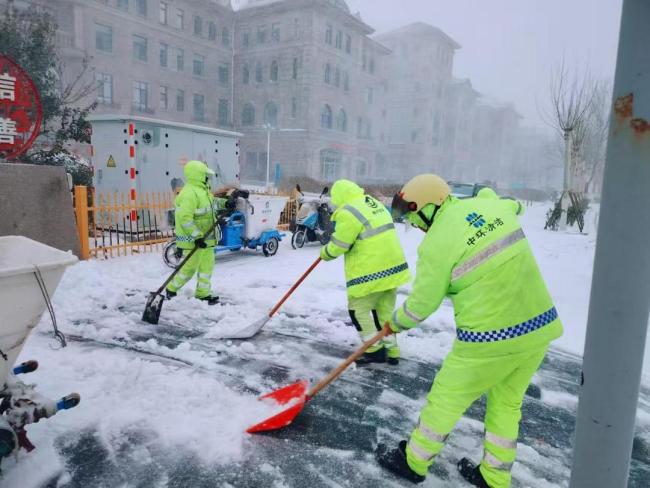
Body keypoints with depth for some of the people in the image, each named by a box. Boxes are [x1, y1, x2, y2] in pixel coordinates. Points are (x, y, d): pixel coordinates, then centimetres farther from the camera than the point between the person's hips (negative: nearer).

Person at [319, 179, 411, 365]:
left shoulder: (348, 212, -16)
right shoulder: (374, 203, 13)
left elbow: (339, 246, -12)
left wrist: (325, 253, 9)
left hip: (372, 271, -9)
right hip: (393, 265, 9)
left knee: (358, 309, 7)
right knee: (384, 310, 17)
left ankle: (375, 350, 10)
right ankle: (391, 351, 24)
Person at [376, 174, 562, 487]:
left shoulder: (436, 244, -15)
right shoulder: (492, 205, 3)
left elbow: (421, 304, -4)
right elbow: (515, 206, 29)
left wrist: (396, 323, 14)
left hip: (490, 340, -7)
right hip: (540, 326, 7)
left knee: (446, 399, 13)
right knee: (507, 404, 24)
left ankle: (413, 461, 34)